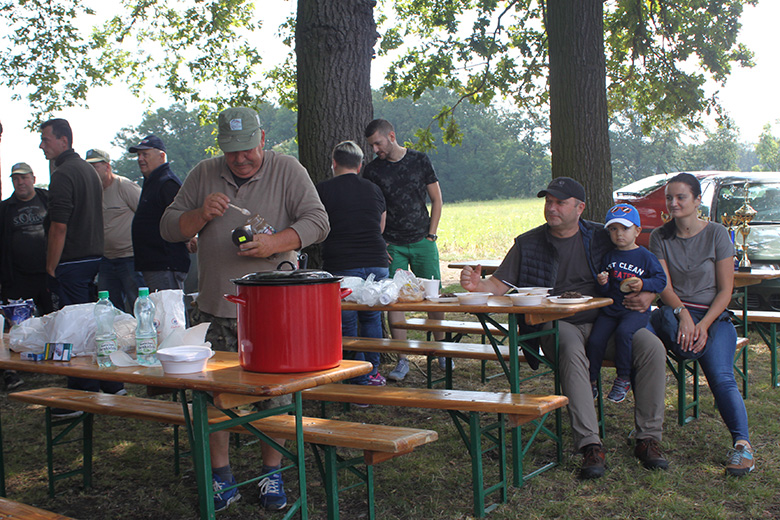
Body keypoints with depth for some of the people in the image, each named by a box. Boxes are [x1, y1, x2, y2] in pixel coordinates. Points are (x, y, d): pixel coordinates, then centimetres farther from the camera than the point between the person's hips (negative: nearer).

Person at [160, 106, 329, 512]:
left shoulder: (287, 171, 3)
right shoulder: (203, 175, 10)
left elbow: (317, 221, -4)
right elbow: (169, 227, 11)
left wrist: (275, 243, -18)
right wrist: (201, 215, -9)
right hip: (215, 307, 3)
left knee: (274, 394, 1)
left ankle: (272, 474, 16)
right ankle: (221, 477, 16)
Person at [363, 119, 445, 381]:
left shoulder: (420, 160, 2)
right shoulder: (372, 170, 1)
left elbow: (436, 199, 7)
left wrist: (431, 234, 0)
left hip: (422, 241, 0)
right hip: (392, 246, 0)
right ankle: (402, 361, 0)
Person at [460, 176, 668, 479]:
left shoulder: (602, 238, 11)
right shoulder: (528, 244, 10)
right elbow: (500, 284, 6)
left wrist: (646, 297, -7)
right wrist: (478, 286, -16)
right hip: (556, 325, -2)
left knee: (652, 347, -24)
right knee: (571, 352, -37)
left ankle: (648, 439, -14)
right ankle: (590, 445, -36)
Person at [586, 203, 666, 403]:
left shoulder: (645, 256, 2)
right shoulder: (609, 257, 11)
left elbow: (661, 280, 1)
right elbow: (605, 291, 12)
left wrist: (643, 284, -15)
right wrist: (602, 283, -10)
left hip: (636, 309, -4)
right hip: (610, 309, 4)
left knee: (624, 332, -32)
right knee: (595, 340, -15)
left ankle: (623, 379, -15)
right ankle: (591, 382, 5)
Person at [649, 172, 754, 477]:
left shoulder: (717, 234, 1)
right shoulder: (660, 237, 8)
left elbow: (725, 290, -1)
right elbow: (665, 287, -1)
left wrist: (704, 325, -16)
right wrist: (683, 314, -21)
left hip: (714, 316, -2)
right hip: (675, 312, 2)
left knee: (721, 376, -27)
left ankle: (742, 443, -31)